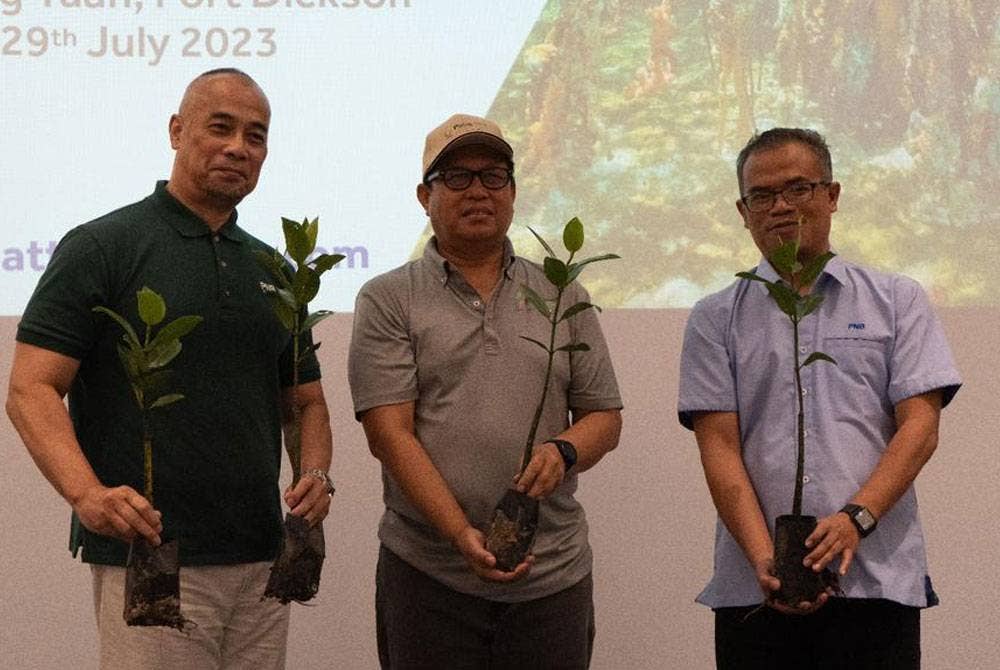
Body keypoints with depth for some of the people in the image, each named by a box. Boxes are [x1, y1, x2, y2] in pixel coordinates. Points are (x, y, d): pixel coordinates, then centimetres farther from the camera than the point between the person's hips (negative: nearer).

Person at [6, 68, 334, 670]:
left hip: (262, 562, 6)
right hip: (146, 559, -6)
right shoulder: (101, 248, -2)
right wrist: (86, 492, -26)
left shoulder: (274, 270, 15)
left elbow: (305, 401, 20)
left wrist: (316, 472, -2)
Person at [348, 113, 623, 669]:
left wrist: (563, 450, -10)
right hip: (428, 577, -2)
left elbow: (604, 416, 14)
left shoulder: (562, 297, 13)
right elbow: (389, 432, -6)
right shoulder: (388, 300, 3)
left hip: (554, 575, 3)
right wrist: (463, 534, -17)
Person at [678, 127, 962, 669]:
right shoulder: (716, 319, 9)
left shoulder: (897, 301, 10)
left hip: (878, 579, 0)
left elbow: (920, 425, 1)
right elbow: (719, 447, 1)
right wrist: (764, 559, -13)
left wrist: (856, 516, -15)